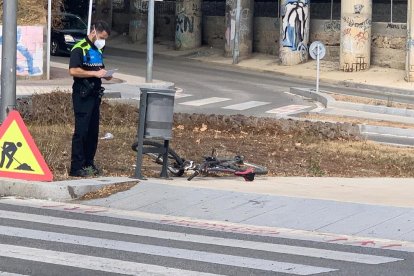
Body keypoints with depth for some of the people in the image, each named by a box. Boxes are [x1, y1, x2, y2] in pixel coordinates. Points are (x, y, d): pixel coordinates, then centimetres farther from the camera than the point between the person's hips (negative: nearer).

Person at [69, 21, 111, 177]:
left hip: (95, 94, 9)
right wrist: (95, 73, -22)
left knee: (93, 131, 11)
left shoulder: (98, 50, 17)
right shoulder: (80, 48, -11)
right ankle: (76, 168, -7)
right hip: (82, 95, -9)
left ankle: (89, 163, 19)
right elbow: (73, 70, -21)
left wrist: (105, 74, 8)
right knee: (81, 131, -9)